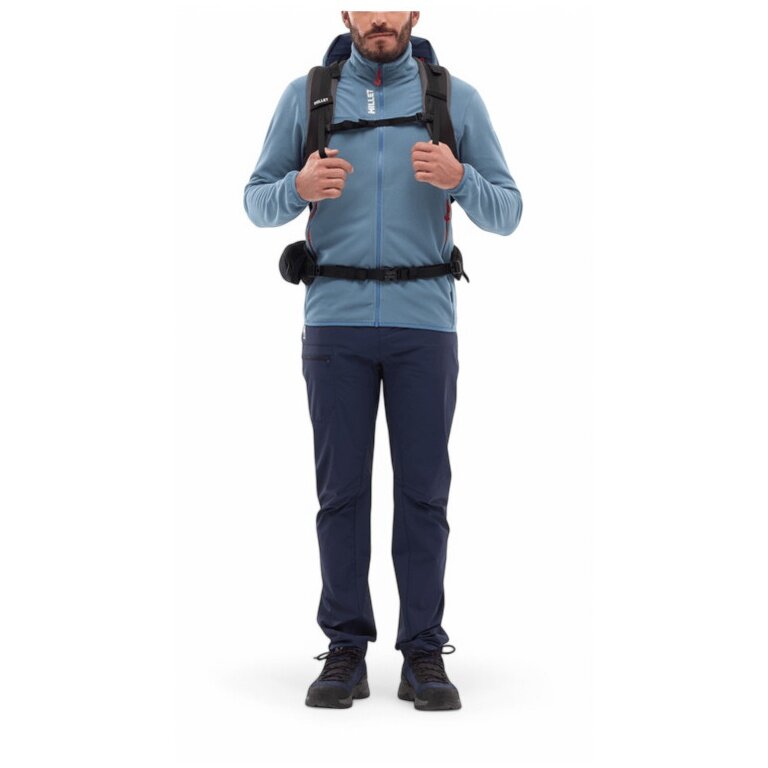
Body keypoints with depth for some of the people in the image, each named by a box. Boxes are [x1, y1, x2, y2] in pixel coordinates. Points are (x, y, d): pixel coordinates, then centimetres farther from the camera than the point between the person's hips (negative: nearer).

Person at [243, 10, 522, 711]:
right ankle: (346, 651, 10)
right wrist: (300, 187, -12)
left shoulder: (458, 99, 7)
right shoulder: (305, 95, 9)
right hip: (335, 319, 1)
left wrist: (459, 179, -14)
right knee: (341, 489, 2)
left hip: (425, 323, 0)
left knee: (423, 489, 1)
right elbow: (257, 202, 10)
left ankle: (424, 655, 8)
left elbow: (507, 214, 6)